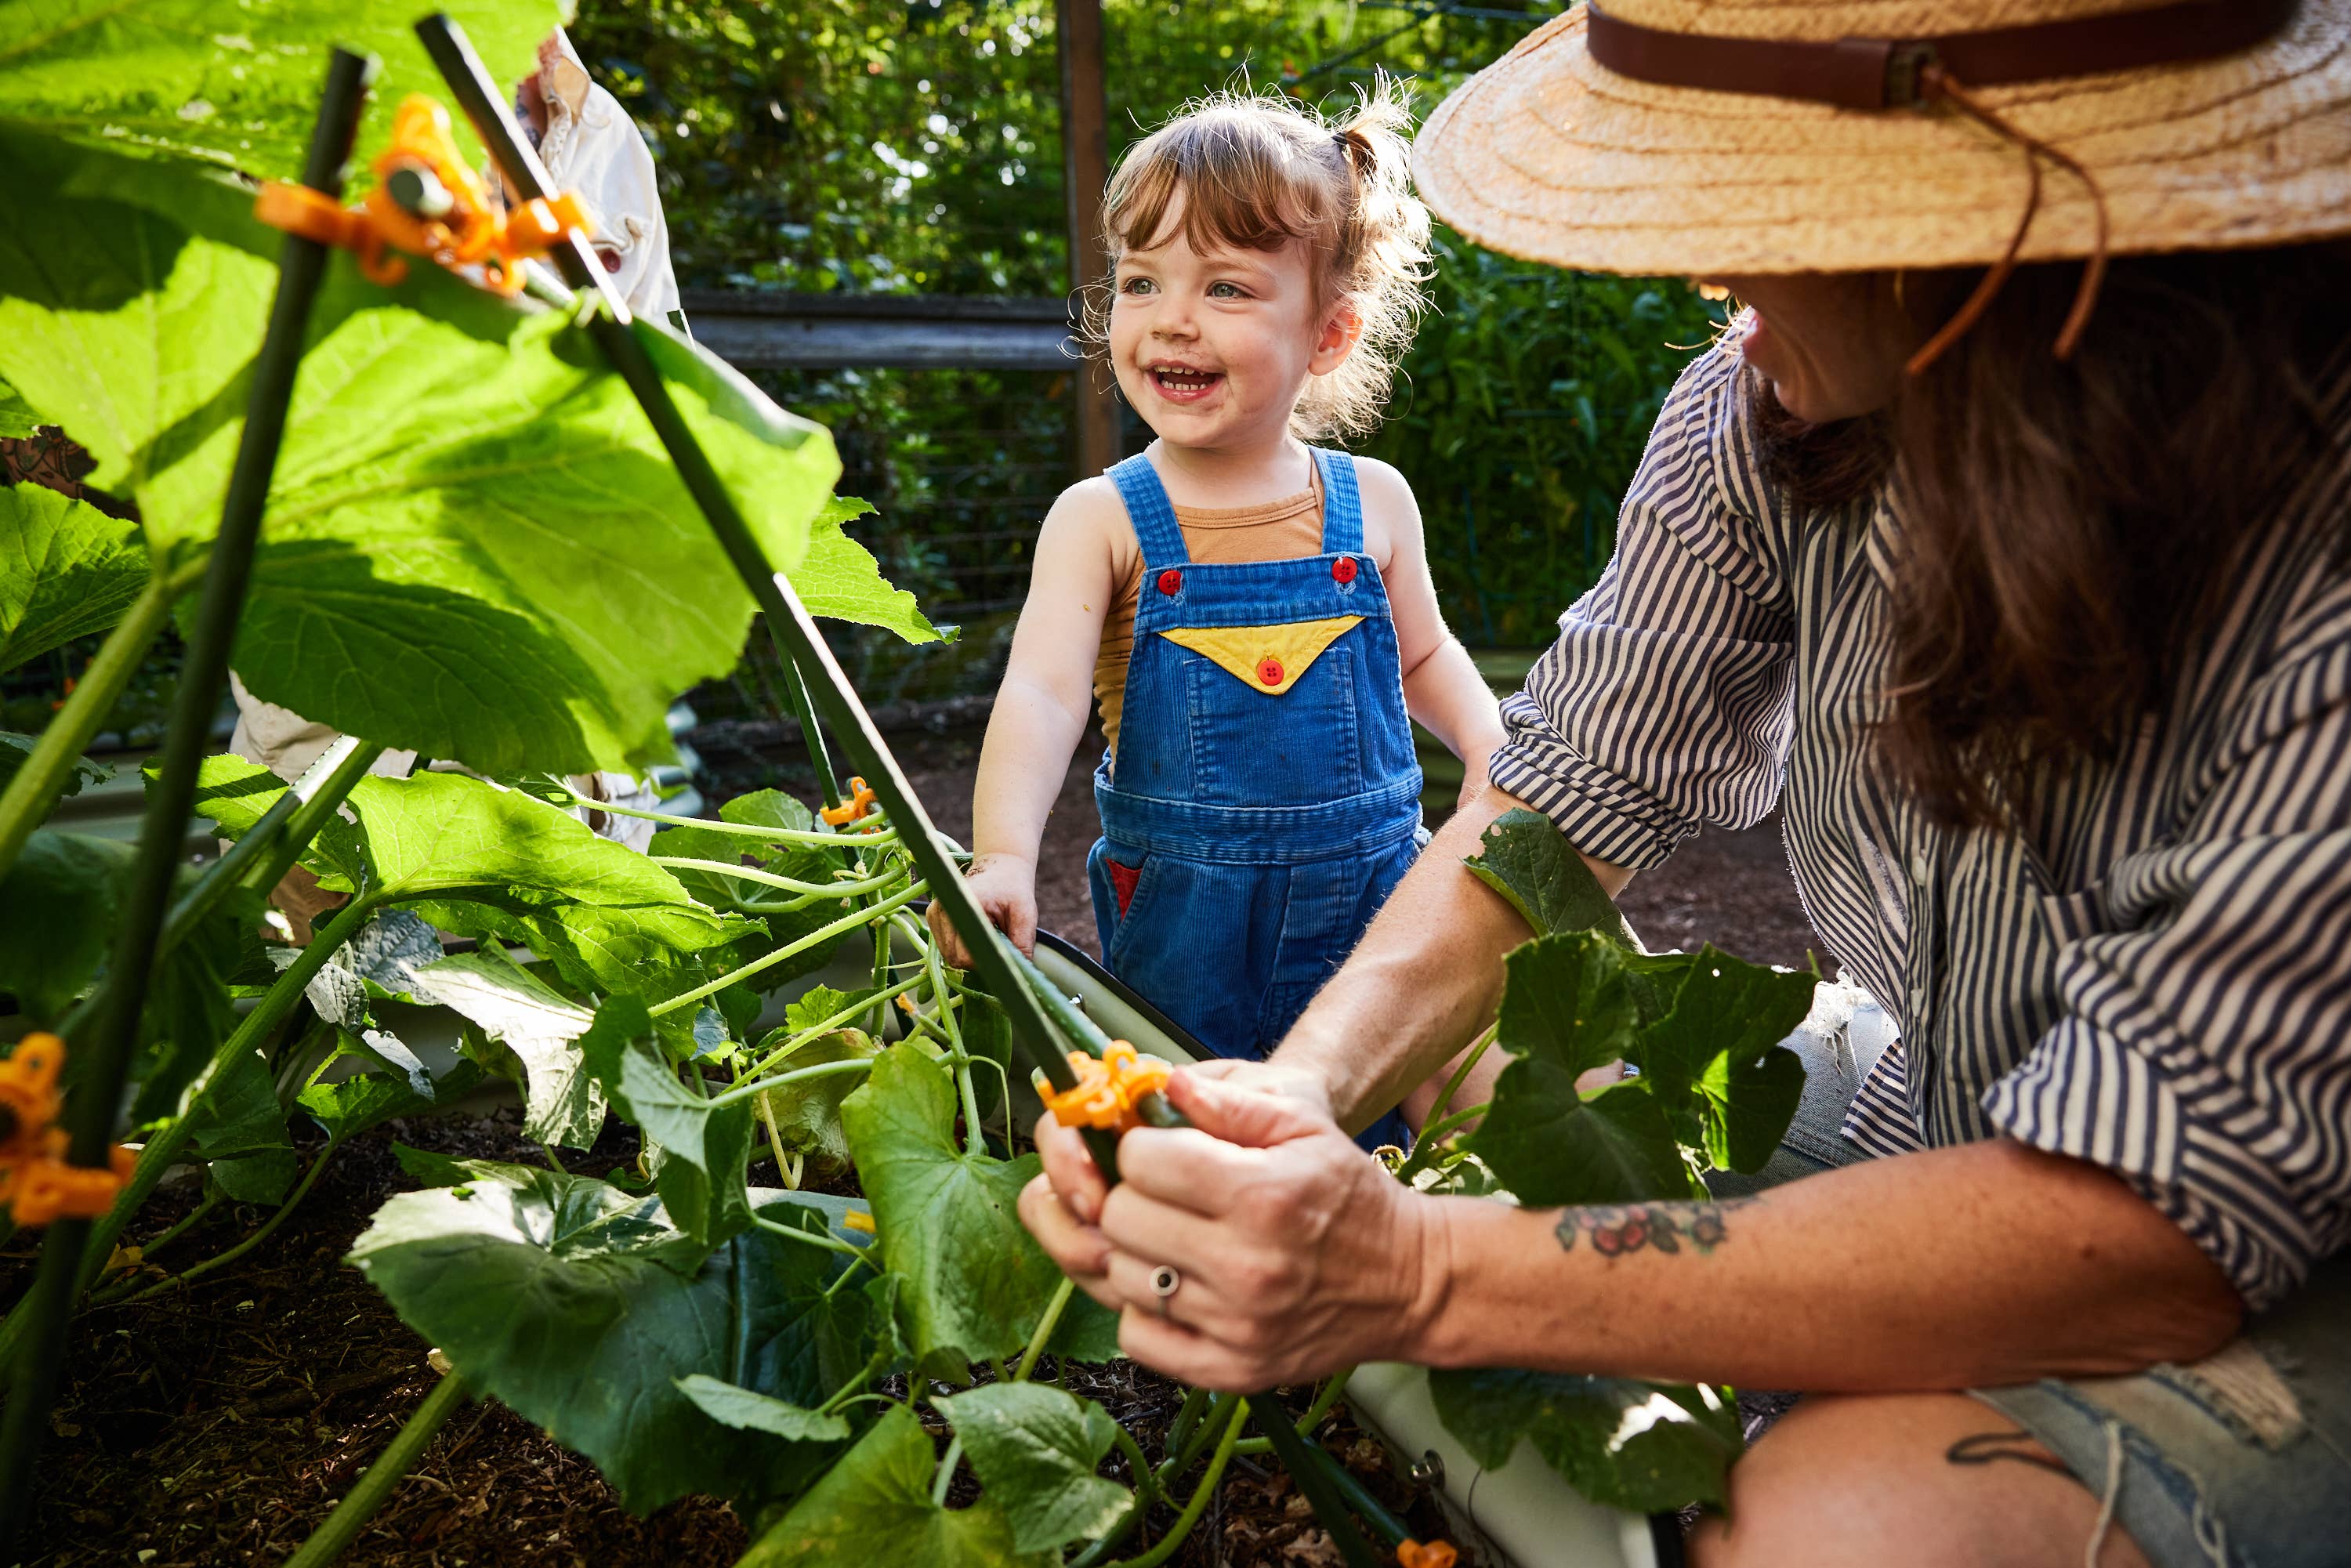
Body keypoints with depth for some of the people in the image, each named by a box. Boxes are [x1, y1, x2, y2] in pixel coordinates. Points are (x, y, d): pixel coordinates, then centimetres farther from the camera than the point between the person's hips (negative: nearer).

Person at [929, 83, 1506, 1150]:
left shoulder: (1372, 503, -1)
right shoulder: (1103, 521, -9)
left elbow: (1423, 653, 16)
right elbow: (1040, 695, -21)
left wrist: (1491, 752, -1)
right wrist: (1004, 858, -37)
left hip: (1367, 901, 2)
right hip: (1180, 930, -2)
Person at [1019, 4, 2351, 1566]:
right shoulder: (1768, 407, -12)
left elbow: (2147, 1227, -32)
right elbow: (1575, 793, -6)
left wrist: (1425, 1276, -36)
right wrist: (1302, 1090, -24)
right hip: (1934, 1121, 5)